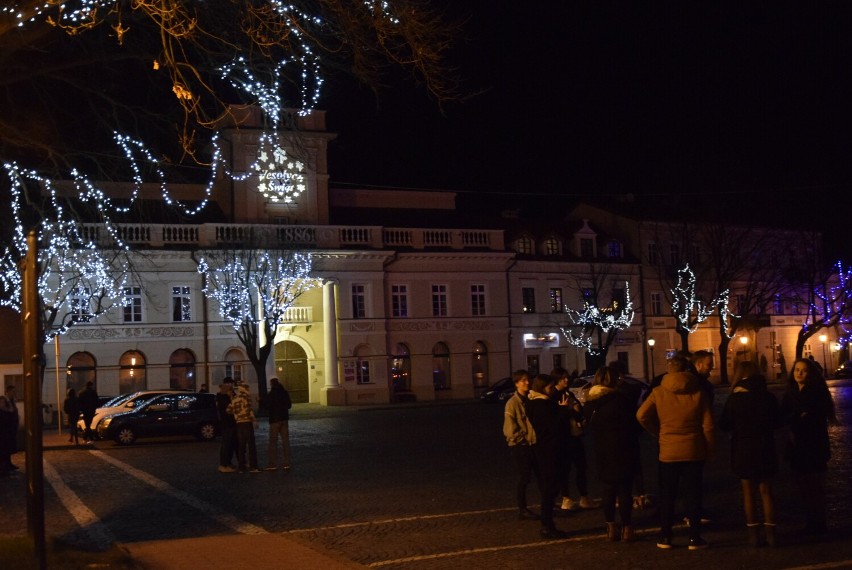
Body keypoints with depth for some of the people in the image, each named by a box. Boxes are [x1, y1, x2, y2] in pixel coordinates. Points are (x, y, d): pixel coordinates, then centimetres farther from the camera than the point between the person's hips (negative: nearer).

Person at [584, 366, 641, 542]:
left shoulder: (590, 403, 2)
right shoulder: (621, 399, -15)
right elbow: (635, 423, -10)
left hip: (602, 453, 5)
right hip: (623, 452, -5)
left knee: (608, 491, 13)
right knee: (625, 490, 2)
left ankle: (611, 527, 17)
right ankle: (626, 528, 4)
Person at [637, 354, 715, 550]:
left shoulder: (659, 392, -4)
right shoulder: (698, 392, -5)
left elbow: (642, 416, -8)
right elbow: (707, 424, -4)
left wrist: (657, 433, 6)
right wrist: (709, 449, 6)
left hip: (668, 451, 0)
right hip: (694, 451, 0)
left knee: (667, 496, 10)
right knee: (693, 495, 8)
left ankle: (665, 537, 14)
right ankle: (695, 538, 10)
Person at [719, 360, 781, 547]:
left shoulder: (734, 400, -12)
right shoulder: (768, 398, -5)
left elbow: (724, 425, -5)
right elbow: (777, 422, 7)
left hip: (743, 451, -2)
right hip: (765, 450, 2)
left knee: (749, 492, 8)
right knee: (766, 491, 11)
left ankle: (754, 533, 7)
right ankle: (770, 533, 10)